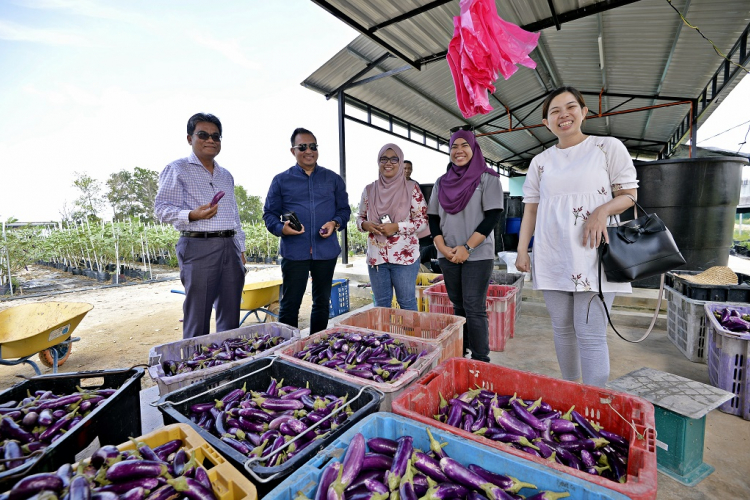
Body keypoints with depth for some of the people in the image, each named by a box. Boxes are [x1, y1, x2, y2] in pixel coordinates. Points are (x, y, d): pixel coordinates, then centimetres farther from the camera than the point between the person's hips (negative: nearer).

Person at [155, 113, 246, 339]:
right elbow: (161, 208, -4)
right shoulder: (177, 169, 2)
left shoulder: (226, 175, 20)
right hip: (198, 247, -5)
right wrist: (192, 215, -23)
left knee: (231, 317, 10)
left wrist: (240, 249, 15)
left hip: (230, 247, 6)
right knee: (198, 319, -1)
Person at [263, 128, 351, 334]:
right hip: (294, 252, -2)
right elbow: (269, 214, 4)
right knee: (289, 304, 1)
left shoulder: (333, 179, 10)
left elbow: (344, 209, 11)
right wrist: (281, 228, -17)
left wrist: (335, 223, -11)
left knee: (322, 302, 13)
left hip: (326, 251, 2)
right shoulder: (281, 180, 6)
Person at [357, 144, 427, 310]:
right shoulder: (369, 190, 6)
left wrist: (396, 227, -18)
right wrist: (365, 225, -10)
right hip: (376, 256, 3)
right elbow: (360, 218, 14)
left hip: (405, 256, -3)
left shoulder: (411, 188, -4)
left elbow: (422, 220, -5)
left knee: (407, 303, 6)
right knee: (381, 304, 14)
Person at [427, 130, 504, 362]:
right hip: (447, 256, 4)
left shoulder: (488, 178, 0)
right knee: (458, 307, 12)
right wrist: (442, 247, -6)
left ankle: (480, 360, 7)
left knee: (474, 309, -5)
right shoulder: (442, 182, 12)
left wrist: (467, 248, -15)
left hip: (477, 255, -4)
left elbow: (493, 216, -8)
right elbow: (432, 217, 9)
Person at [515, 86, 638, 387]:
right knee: (562, 328, 10)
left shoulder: (608, 147, 5)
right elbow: (530, 209, 11)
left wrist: (603, 210, -17)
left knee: (590, 334, -6)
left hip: (592, 253, -3)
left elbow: (630, 195, 5)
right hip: (552, 256, 3)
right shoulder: (541, 162, 13)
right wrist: (522, 250, 2)